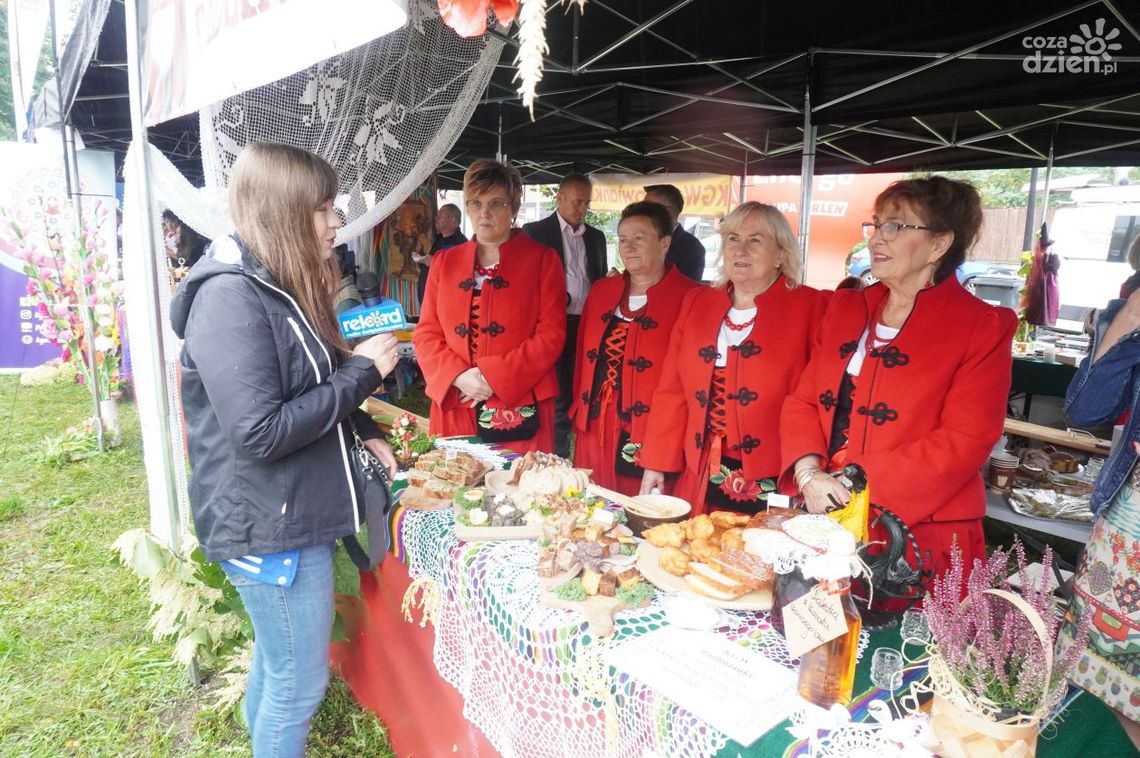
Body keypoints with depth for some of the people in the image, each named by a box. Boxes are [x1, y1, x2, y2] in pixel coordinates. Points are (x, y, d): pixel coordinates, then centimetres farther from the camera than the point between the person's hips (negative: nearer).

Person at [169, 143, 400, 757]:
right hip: (269, 526, -9)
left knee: (277, 660, 25)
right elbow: (261, 432, -27)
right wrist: (362, 371, -20)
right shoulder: (231, 297, -22)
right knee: (300, 682, 7)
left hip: (292, 513, 9)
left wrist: (364, 433, 8)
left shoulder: (278, 287, 9)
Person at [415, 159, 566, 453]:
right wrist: (458, 376, -10)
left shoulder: (542, 260, 3)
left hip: (520, 410, -3)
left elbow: (551, 335, -5)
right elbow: (426, 334, 9)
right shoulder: (444, 262, 12)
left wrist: (494, 376, -14)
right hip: (454, 408, 3)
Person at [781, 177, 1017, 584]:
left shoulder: (982, 327, -5)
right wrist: (809, 473, -11)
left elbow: (964, 442, -13)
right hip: (825, 523, 4)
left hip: (922, 538, -4)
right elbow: (803, 401, 7)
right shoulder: (845, 307, 10)